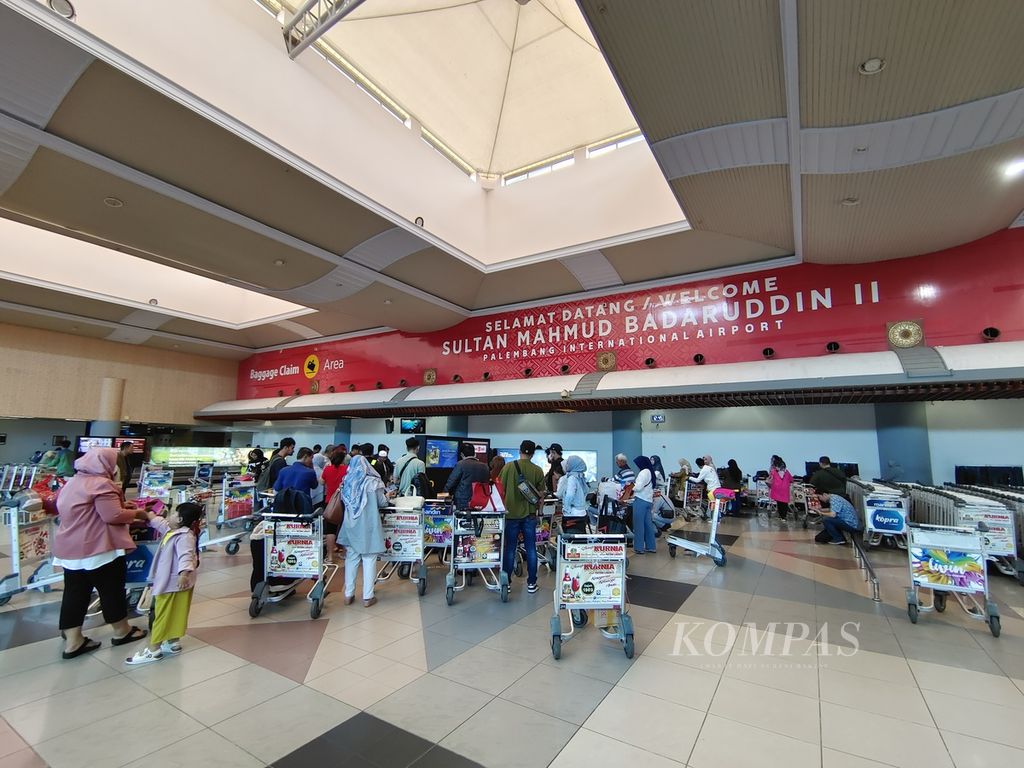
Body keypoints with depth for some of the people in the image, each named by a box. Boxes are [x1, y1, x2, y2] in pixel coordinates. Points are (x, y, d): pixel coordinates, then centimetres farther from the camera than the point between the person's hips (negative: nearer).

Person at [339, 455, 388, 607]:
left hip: (351, 525, 4)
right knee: (369, 560, 4)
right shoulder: (373, 482, -10)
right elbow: (382, 503, -2)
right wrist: (387, 496, 17)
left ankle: (348, 594, 19)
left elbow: (344, 500, 14)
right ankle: (367, 597, 8)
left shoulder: (347, 482, 1)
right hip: (368, 526, -4)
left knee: (351, 558, 13)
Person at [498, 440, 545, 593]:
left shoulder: (508, 467, -8)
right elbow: (541, 495, 2)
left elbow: (500, 489, -2)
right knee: (531, 548, 11)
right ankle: (531, 583, 18)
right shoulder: (537, 470, -4)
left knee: (509, 549, 8)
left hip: (511, 513, -1)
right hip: (529, 514, 1)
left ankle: (506, 582, 16)